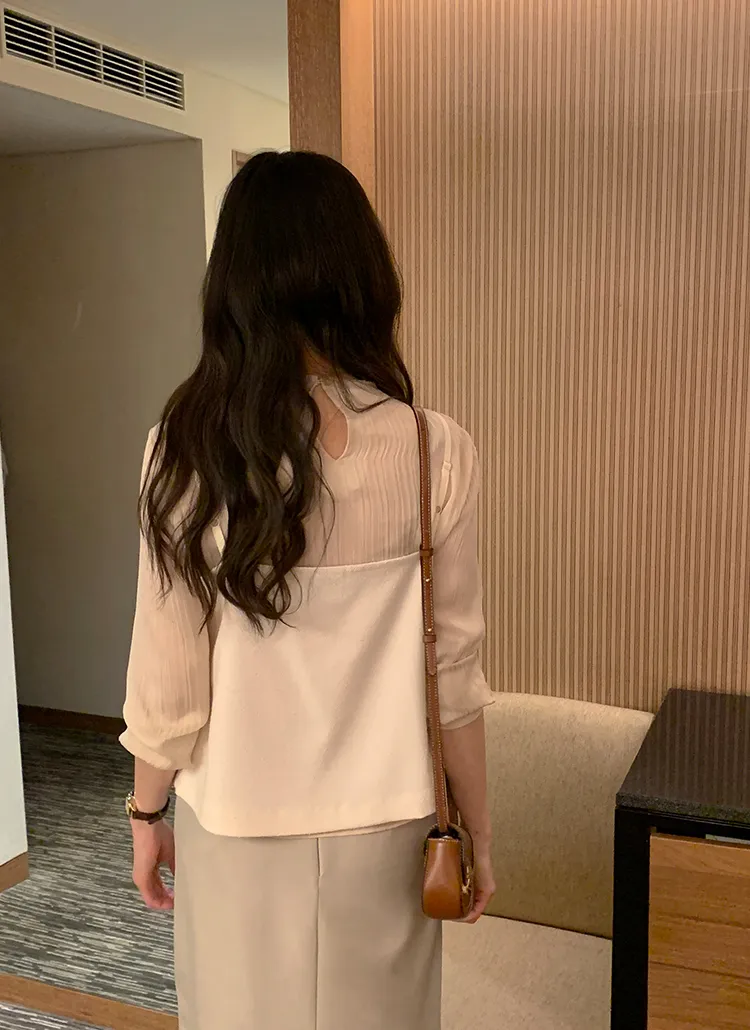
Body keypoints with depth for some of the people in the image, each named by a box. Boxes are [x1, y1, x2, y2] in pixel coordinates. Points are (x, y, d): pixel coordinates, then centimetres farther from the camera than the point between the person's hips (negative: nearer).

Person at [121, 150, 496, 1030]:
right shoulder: (434, 452, -15)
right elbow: (453, 671, -8)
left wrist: (145, 813, 7)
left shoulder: (187, 449, -15)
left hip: (233, 825, 0)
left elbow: (167, 676, -10)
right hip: (378, 824, 1)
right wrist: (477, 827, 5)